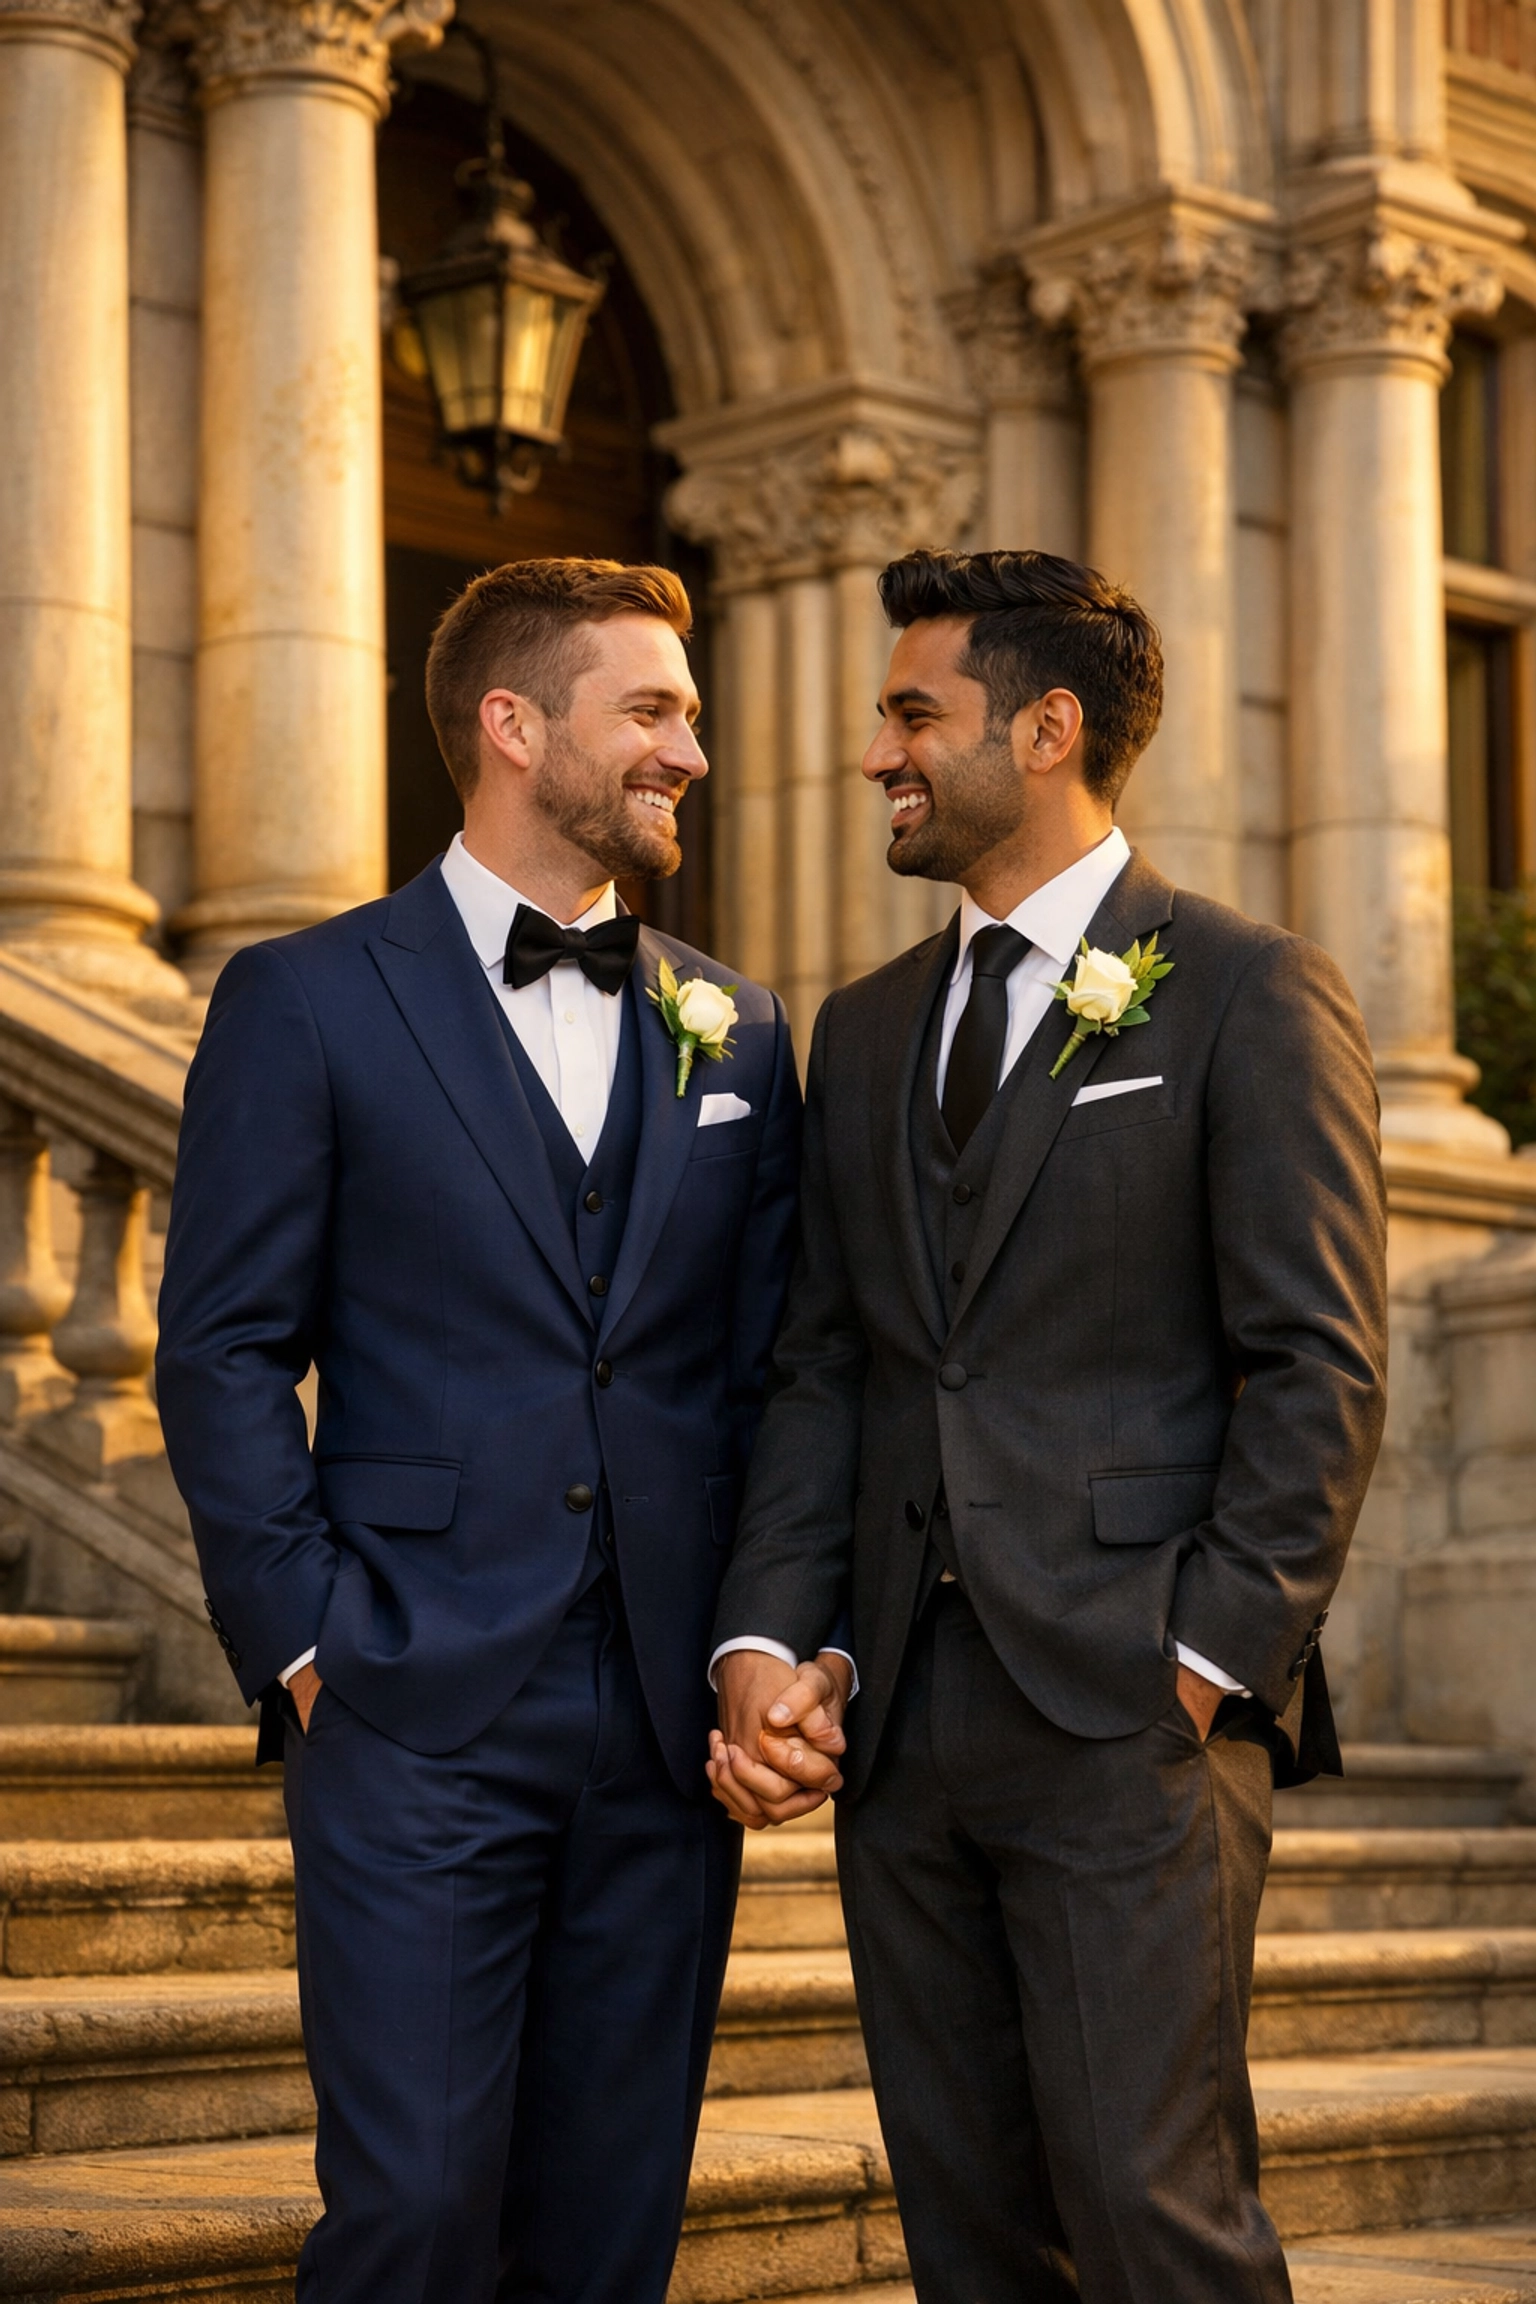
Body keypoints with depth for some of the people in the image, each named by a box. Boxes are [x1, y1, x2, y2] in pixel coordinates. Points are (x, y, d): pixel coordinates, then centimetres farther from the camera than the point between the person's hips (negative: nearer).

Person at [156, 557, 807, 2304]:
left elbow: (768, 1362, 15)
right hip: (419, 1719, -4)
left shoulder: (736, 1033, 14)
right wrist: (301, 1642, -8)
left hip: (667, 1728, 4)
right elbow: (222, 1354, -1)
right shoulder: (309, 1001, 1)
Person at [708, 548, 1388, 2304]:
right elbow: (820, 1368, 14)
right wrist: (767, 1644, 0)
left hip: (1129, 1713, -6)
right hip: (906, 1724, 6)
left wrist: (1207, 1661, -13)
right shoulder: (864, 1030, 17)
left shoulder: (1250, 996, -1)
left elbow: (1319, 1370, -6)